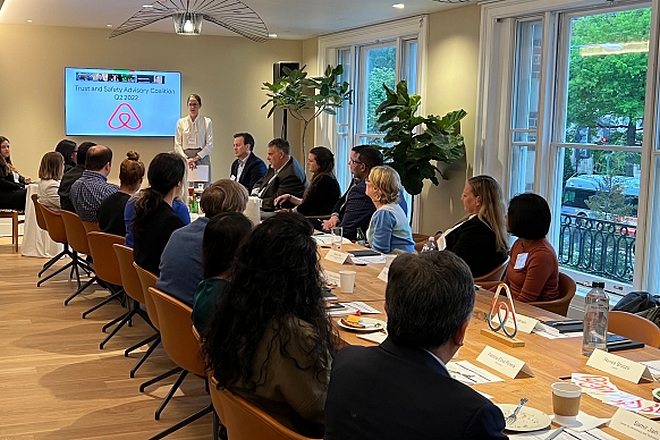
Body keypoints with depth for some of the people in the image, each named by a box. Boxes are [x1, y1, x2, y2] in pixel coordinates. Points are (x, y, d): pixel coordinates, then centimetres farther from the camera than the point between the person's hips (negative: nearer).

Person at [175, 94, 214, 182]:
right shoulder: (181, 122, 9)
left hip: (202, 157, -1)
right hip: (185, 157, 1)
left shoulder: (207, 122, 5)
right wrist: (186, 159, -10)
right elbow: (177, 145, 5)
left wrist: (196, 157, -11)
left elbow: (210, 144, -1)